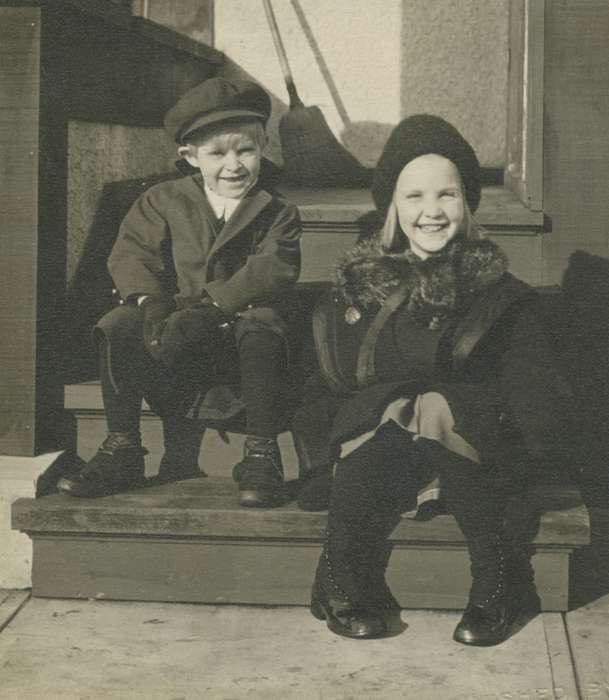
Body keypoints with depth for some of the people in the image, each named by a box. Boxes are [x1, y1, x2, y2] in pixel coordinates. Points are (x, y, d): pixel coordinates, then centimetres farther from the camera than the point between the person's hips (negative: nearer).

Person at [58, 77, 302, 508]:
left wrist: (209, 305, -29)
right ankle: (121, 452, -12)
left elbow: (274, 270, -16)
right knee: (119, 326, -23)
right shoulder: (164, 202, 8)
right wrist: (152, 303, -25)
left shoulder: (277, 213, 1)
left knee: (263, 325, -36)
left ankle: (262, 457, -27)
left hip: (240, 324, -2)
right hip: (177, 343, 3)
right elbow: (131, 253, -4)